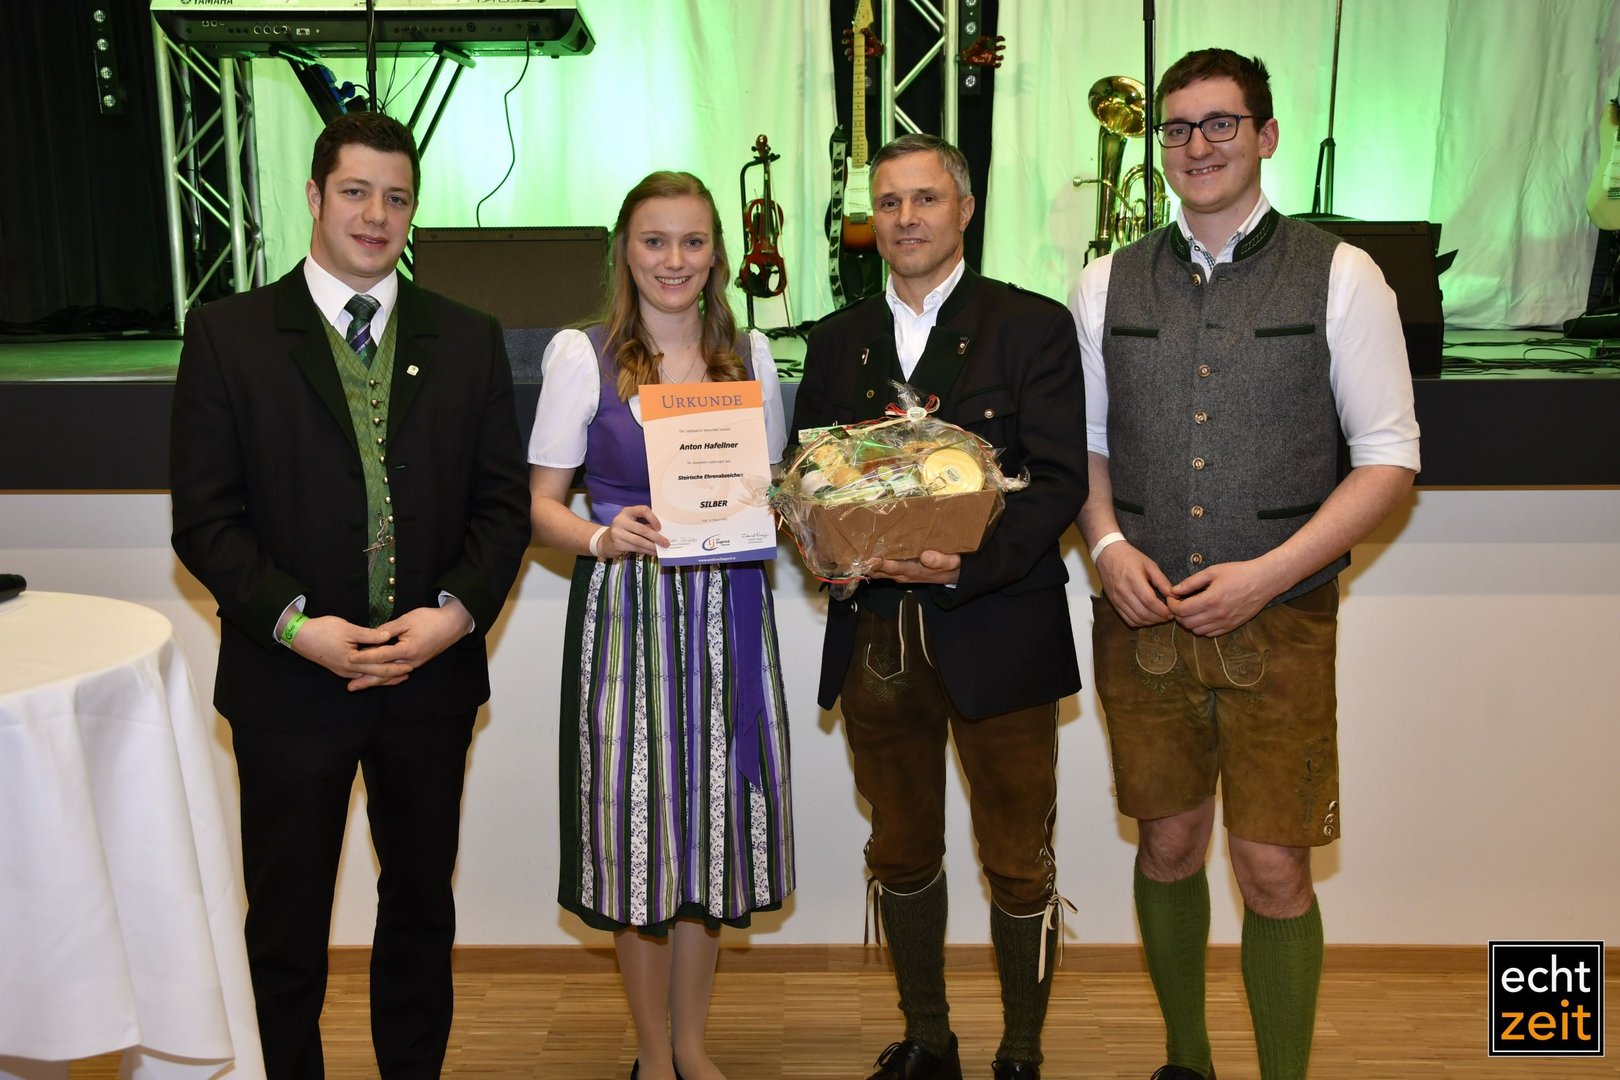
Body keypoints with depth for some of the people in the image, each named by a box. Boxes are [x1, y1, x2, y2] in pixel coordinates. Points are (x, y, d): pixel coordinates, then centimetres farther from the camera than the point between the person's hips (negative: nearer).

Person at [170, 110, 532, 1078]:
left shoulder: (469, 340, 5)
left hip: (431, 674, 2)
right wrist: (295, 623, -17)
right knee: (286, 924, 13)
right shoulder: (229, 335, -2)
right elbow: (204, 518, -5)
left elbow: (504, 502, 2)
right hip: (289, 680, -2)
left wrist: (457, 610, -13)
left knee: (421, 906, 18)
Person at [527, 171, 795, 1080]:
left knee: (716, 819, 10)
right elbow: (543, 503, -2)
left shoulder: (750, 352, 8)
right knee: (639, 826, 3)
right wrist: (605, 537, -20)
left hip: (729, 609, 3)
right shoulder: (581, 355, -2)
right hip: (626, 610, -3)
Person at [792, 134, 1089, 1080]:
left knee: (1018, 861, 8)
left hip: (996, 634, -4)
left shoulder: (1033, 326, -1)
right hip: (874, 636, 4)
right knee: (902, 852, 16)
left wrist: (970, 565, -24)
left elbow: (1060, 479, -10)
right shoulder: (837, 340, 12)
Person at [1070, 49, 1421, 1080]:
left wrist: (1268, 575, -14)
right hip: (1142, 617, 3)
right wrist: (1108, 545, -7)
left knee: (1274, 871, 1)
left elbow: (1389, 456, -3)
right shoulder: (1108, 285, 6)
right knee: (1169, 844, 14)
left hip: (1278, 623, -3)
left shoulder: (1340, 276, -3)